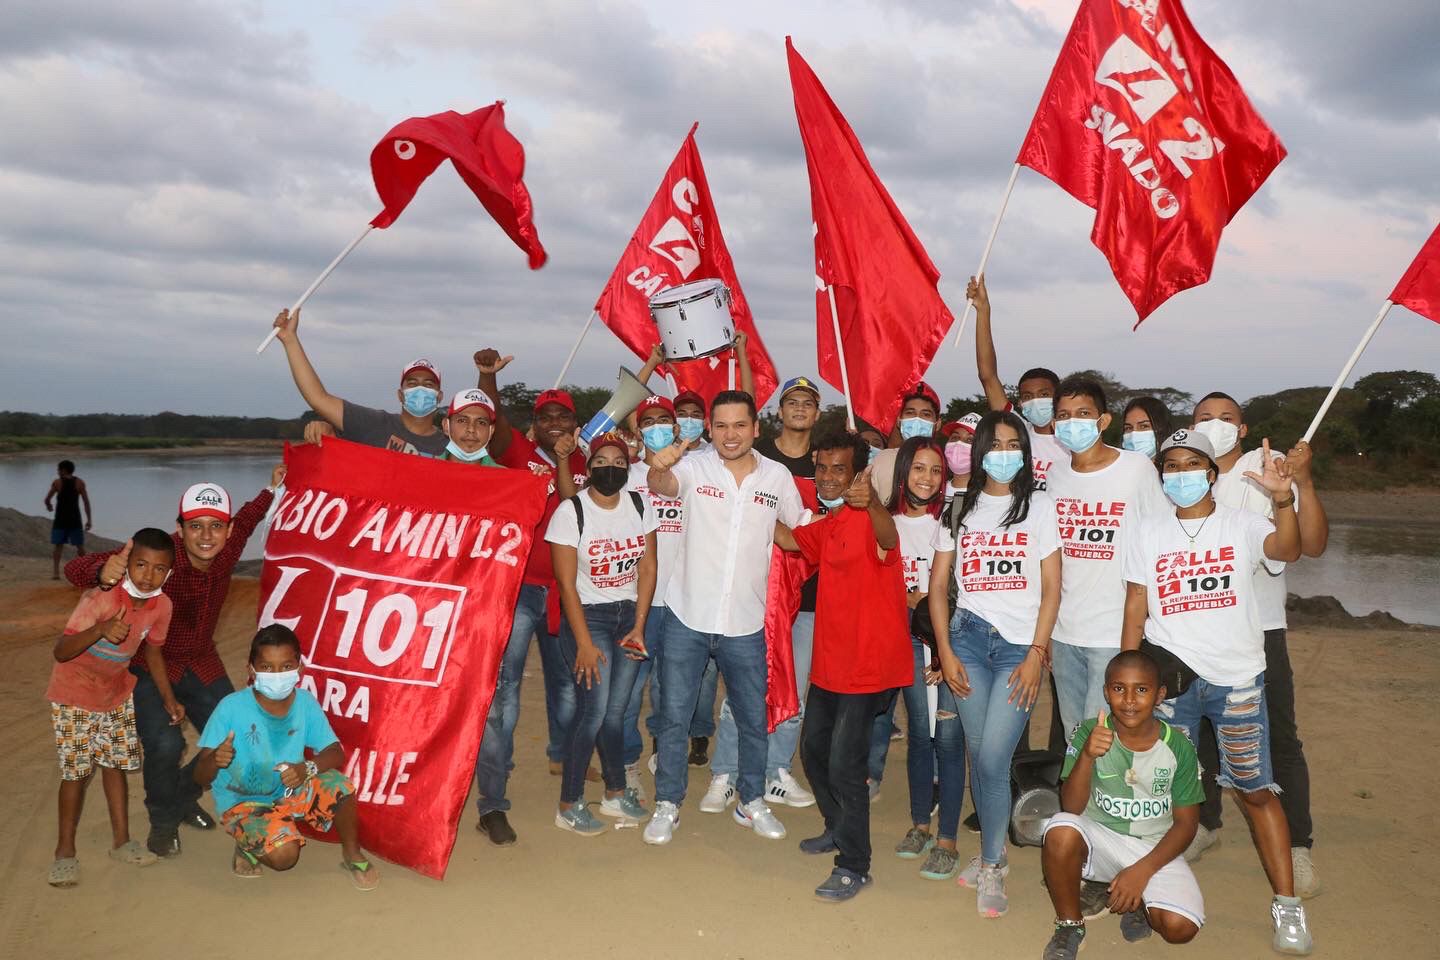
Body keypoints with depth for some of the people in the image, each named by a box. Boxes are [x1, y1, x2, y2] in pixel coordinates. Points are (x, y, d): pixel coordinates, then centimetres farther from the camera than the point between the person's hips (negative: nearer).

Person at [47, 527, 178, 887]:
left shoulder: (161, 606, -13)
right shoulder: (101, 597, -30)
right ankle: (65, 851, 13)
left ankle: (121, 842, 23)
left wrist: (169, 698, 5)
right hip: (74, 695, -5)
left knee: (116, 764, 11)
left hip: (117, 693, 5)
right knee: (77, 770, -2)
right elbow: (61, 652, -31)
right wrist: (100, 630, -48)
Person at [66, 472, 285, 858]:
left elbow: (246, 520, 12)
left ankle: (183, 798, 34)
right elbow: (75, 568, -35)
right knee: (165, 744, -24)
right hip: (149, 666, -5)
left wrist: (272, 487, 10)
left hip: (202, 664, 5)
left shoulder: (227, 550, -14)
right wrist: (104, 571, -57)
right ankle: (163, 821, 7)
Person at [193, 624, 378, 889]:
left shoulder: (305, 702, -13)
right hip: (244, 801, -3)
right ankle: (248, 846, 8)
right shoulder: (232, 708, -23)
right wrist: (215, 760, -43)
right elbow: (201, 777, -19)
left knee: (340, 787, -23)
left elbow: (336, 753, -10)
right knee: (284, 855, -27)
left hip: (291, 791, 3)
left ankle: (352, 855, 4)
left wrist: (307, 768, -31)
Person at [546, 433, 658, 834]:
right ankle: (569, 805, 3)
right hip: (586, 615, -4)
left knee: (615, 711, 3)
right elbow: (566, 582, -11)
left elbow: (648, 568, 3)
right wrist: (584, 642, -13)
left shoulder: (640, 506, 1)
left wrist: (638, 626, -3)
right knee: (594, 710, -11)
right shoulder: (571, 511, -11)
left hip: (629, 615, 4)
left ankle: (616, 793, 21)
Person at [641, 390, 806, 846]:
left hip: (745, 623, 2)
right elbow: (663, 486, -30)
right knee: (673, 715, 8)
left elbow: (803, 528, 13)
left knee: (753, 719, 14)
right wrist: (658, 470, -52)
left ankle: (752, 802, 34)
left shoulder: (777, 476, -2)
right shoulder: (694, 467, -9)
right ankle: (667, 804, 25)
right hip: (688, 617, -2)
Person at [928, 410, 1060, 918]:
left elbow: (1051, 590, 0)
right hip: (969, 637, 2)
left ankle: (991, 869, 7)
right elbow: (938, 586, 9)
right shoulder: (960, 509, 10)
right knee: (979, 755, 4)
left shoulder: (1040, 507, 4)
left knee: (992, 758, -10)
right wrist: (945, 652, 0)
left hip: (1020, 645, -2)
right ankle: (993, 852, 23)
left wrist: (1036, 655, -8)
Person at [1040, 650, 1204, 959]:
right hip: (1099, 838, 0)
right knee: (1062, 831, -34)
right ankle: (1069, 925, -7)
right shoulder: (1089, 733, -12)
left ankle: (1137, 902, 13)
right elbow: (1071, 808, -19)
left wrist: (1142, 870, -15)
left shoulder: (1178, 747, -8)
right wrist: (1087, 755, -37)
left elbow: (1185, 823, -2)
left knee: (1180, 927, -25)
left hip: (1154, 850, 1)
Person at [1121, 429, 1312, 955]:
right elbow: (1135, 610, 7)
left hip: (1237, 679, -1)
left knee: (1257, 790, 2)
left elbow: (1286, 549, -20)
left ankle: (1287, 904, 12)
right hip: (1168, 678, 2)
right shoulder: (1149, 532, 7)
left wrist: (1283, 498, -37)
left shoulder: (1242, 523, 1)